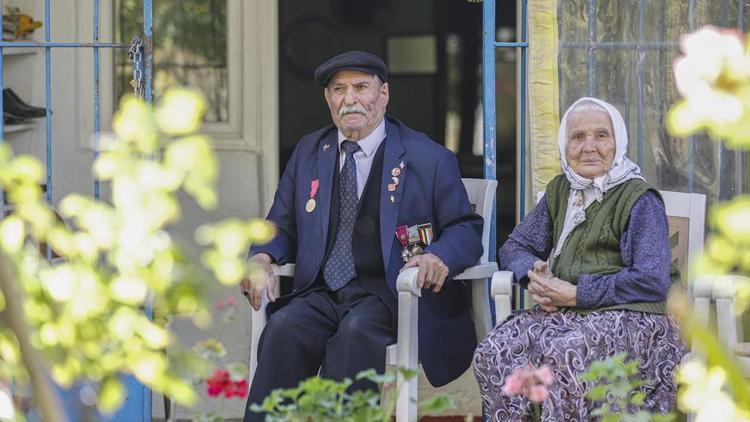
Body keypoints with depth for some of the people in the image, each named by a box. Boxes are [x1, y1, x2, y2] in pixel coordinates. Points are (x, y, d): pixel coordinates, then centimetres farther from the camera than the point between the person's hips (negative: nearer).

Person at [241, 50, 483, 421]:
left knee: (357, 330, -36)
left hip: (387, 296, -3)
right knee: (285, 327, -29)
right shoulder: (308, 152, 19)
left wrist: (439, 257, -20)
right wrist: (262, 258, -4)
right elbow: (281, 227, 21)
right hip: (321, 294, 3)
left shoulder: (427, 159, 6)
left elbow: (467, 230, 4)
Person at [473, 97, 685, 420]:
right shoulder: (559, 191, 18)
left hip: (628, 317, -6)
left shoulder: (640, 200, -2)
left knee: (563, 356, -37)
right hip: (561, 312, 6)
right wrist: (533, 275, -3)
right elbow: (515, 246, 22)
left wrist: (577, 294, -14)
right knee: (493, 352, -23)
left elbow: (652, 282, -12)